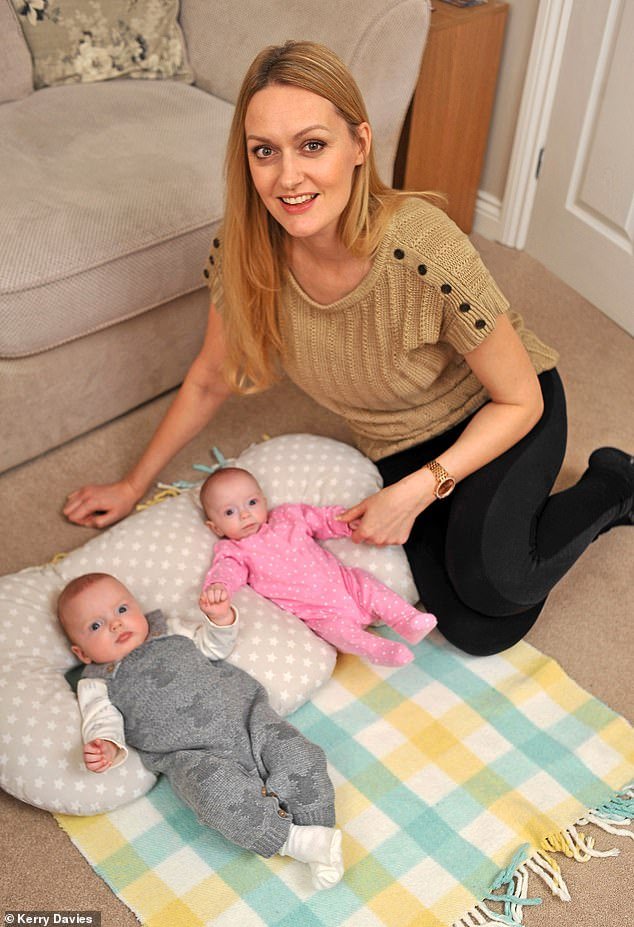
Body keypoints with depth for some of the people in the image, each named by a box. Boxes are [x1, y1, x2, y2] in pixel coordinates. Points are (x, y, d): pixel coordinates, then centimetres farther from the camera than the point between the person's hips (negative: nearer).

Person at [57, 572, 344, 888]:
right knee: (219, 793, -34)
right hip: (193, 754, -3)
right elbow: (102, 723, -2)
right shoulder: (98, 684, 11)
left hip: (248, 717, 4)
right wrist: (106, 748, -26)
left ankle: (318, 828, -10)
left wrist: (220, 616, 7)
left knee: (300, 756, -19)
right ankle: (295, 840, -25)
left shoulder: (171, 632, 22)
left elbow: (214, 648, 28)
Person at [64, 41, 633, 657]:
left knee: (490, 581, -29)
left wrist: (415, 491, -26)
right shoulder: (245, 250, -21)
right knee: (477, 632, -13)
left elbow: (521, 400, -19)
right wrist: (134, 485, 5)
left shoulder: (423, 250, -34)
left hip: (495, 417, -3)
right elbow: (210, 380, -3)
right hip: (399, 446, 3)